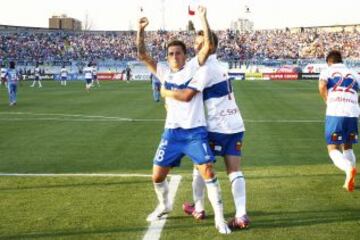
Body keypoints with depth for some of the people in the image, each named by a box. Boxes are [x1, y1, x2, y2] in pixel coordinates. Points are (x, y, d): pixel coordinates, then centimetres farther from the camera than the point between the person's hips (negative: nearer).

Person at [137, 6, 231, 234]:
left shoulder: (193, 67, -1)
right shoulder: (164, 71, 8)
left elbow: (208, 46, -13)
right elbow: (142, 55, 4)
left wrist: (203, 18, -18)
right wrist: (141, 30, -6)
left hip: (196, 131, -4)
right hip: (172, 132, 4)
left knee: (208, 171, -13)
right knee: (157, 176, 6)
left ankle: (220, 218, -3)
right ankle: (164, 206, 35)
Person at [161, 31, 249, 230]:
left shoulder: (206, 68, -14)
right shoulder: (218, 66, 16)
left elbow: (187, 95, -22)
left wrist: (166, 92, -6)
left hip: (218, 127, -8)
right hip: (235, 125, 8)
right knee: (234, 171, 2)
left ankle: (198, 209, 22)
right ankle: (241, 216, -6)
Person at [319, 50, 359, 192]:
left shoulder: (327, 71, 11)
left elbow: (322, 86, -10)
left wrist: (328, 102, 3)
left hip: (334, 113, -3)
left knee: (333, 149, 3)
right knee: (348, 147, 20)